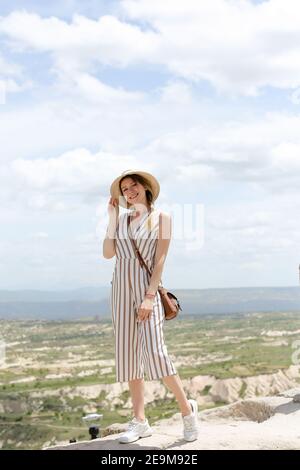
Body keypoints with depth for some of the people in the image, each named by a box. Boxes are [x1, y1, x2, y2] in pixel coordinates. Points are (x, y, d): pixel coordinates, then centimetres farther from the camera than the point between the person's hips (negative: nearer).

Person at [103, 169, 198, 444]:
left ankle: (186, 407, -2)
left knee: (153, 351, -18)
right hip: (121, 287, 5)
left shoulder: (162, 218, 3)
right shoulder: (122, 219, 13)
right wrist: (113, 217, 2)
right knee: (128, 354, 3)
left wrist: (149, 297, -14)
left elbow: (160, 259, -6)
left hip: (148, 286, -5)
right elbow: (108, 253, 1)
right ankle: (140, 421, 8)